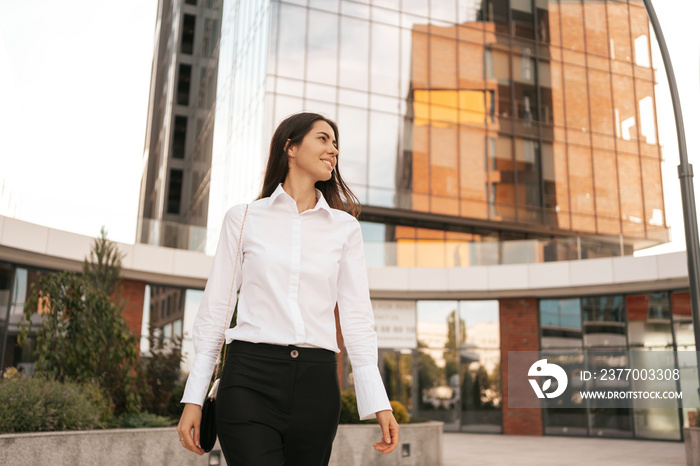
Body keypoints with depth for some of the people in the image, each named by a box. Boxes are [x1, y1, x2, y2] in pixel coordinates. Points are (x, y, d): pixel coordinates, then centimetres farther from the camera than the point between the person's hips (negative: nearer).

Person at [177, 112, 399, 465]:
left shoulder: (345, 227, 11)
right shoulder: (244, 218, 8)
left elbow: (356, 315, 7)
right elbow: (215, 307, 8)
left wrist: (377, 401, 0)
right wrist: (194, 397, 4)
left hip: (315, 382, 2)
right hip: (250, 375, -2)